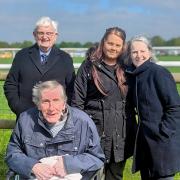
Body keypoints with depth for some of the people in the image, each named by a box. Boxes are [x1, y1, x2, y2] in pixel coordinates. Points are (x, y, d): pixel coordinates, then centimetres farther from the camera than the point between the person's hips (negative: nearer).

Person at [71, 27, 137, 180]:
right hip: (97, 133, -3)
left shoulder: (125, 69, 9)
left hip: (122, 137, 4)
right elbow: (77, 101, -3)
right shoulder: (89, 66, -2)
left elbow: (131, 102, 14)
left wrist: (133, 134, 11)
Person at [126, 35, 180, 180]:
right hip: (144, 138, 7)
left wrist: (163, 131, -17)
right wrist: (142, 129, 9)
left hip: (163, 140, -7)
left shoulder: (159, 73, -12)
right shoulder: (134, 75, 9)